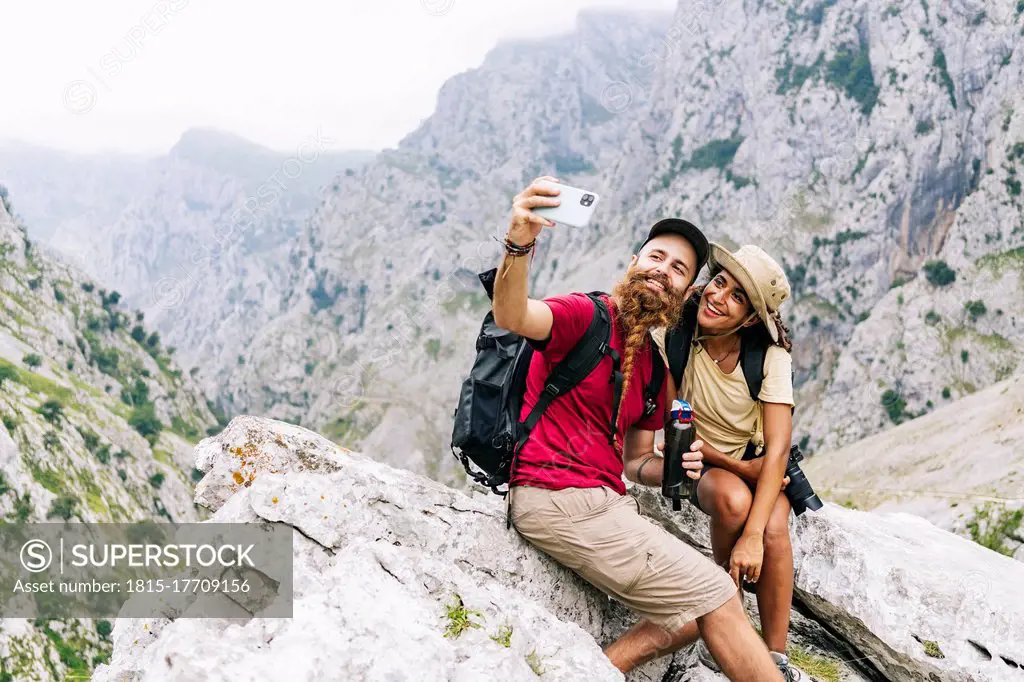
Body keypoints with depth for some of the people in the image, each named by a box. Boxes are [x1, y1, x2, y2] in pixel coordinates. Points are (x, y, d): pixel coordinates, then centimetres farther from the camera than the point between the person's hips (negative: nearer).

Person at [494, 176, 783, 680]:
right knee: (716, 596, -7)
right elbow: (512, 317, -28)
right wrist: (519, 243, -48)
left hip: (607, 503, 9)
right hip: (559, 499, -9)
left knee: (701, 610, 9)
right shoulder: (586, 315, -6)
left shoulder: (655, 366, 17)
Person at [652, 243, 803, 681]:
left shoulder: (770, 356, -20)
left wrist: (753, 535, -34)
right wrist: (735, 466, -19)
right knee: (733, 499, -33)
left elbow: (778, 447, -26)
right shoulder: (672, 340, -19)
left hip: (762, 462, 0)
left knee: (774, 530, -30)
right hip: (705, 464, 0)